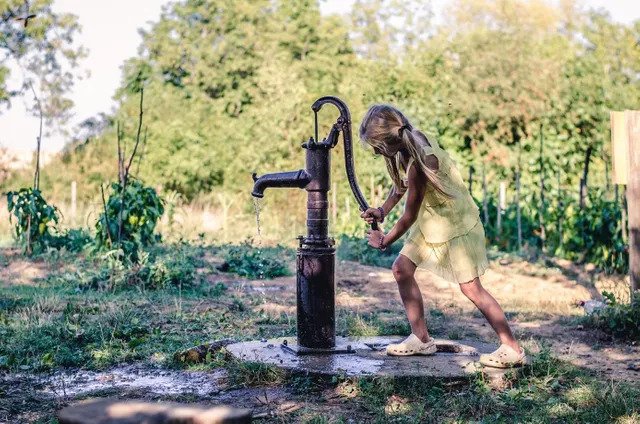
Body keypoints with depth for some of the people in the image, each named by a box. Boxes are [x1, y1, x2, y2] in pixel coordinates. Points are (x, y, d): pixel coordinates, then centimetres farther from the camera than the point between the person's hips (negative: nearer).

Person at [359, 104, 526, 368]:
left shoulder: (418, 163, -32)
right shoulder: (408, 144, -6)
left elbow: (410, 216, -21)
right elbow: (400, 185, 13)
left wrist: (385, 241, -6)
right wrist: (382, 211, -1)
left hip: (456, 223, -9)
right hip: (431, 221, 9)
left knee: (471, 288, -6)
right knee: (401, 268, 6)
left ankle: (513, 350, 5)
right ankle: (421, 338, 14)